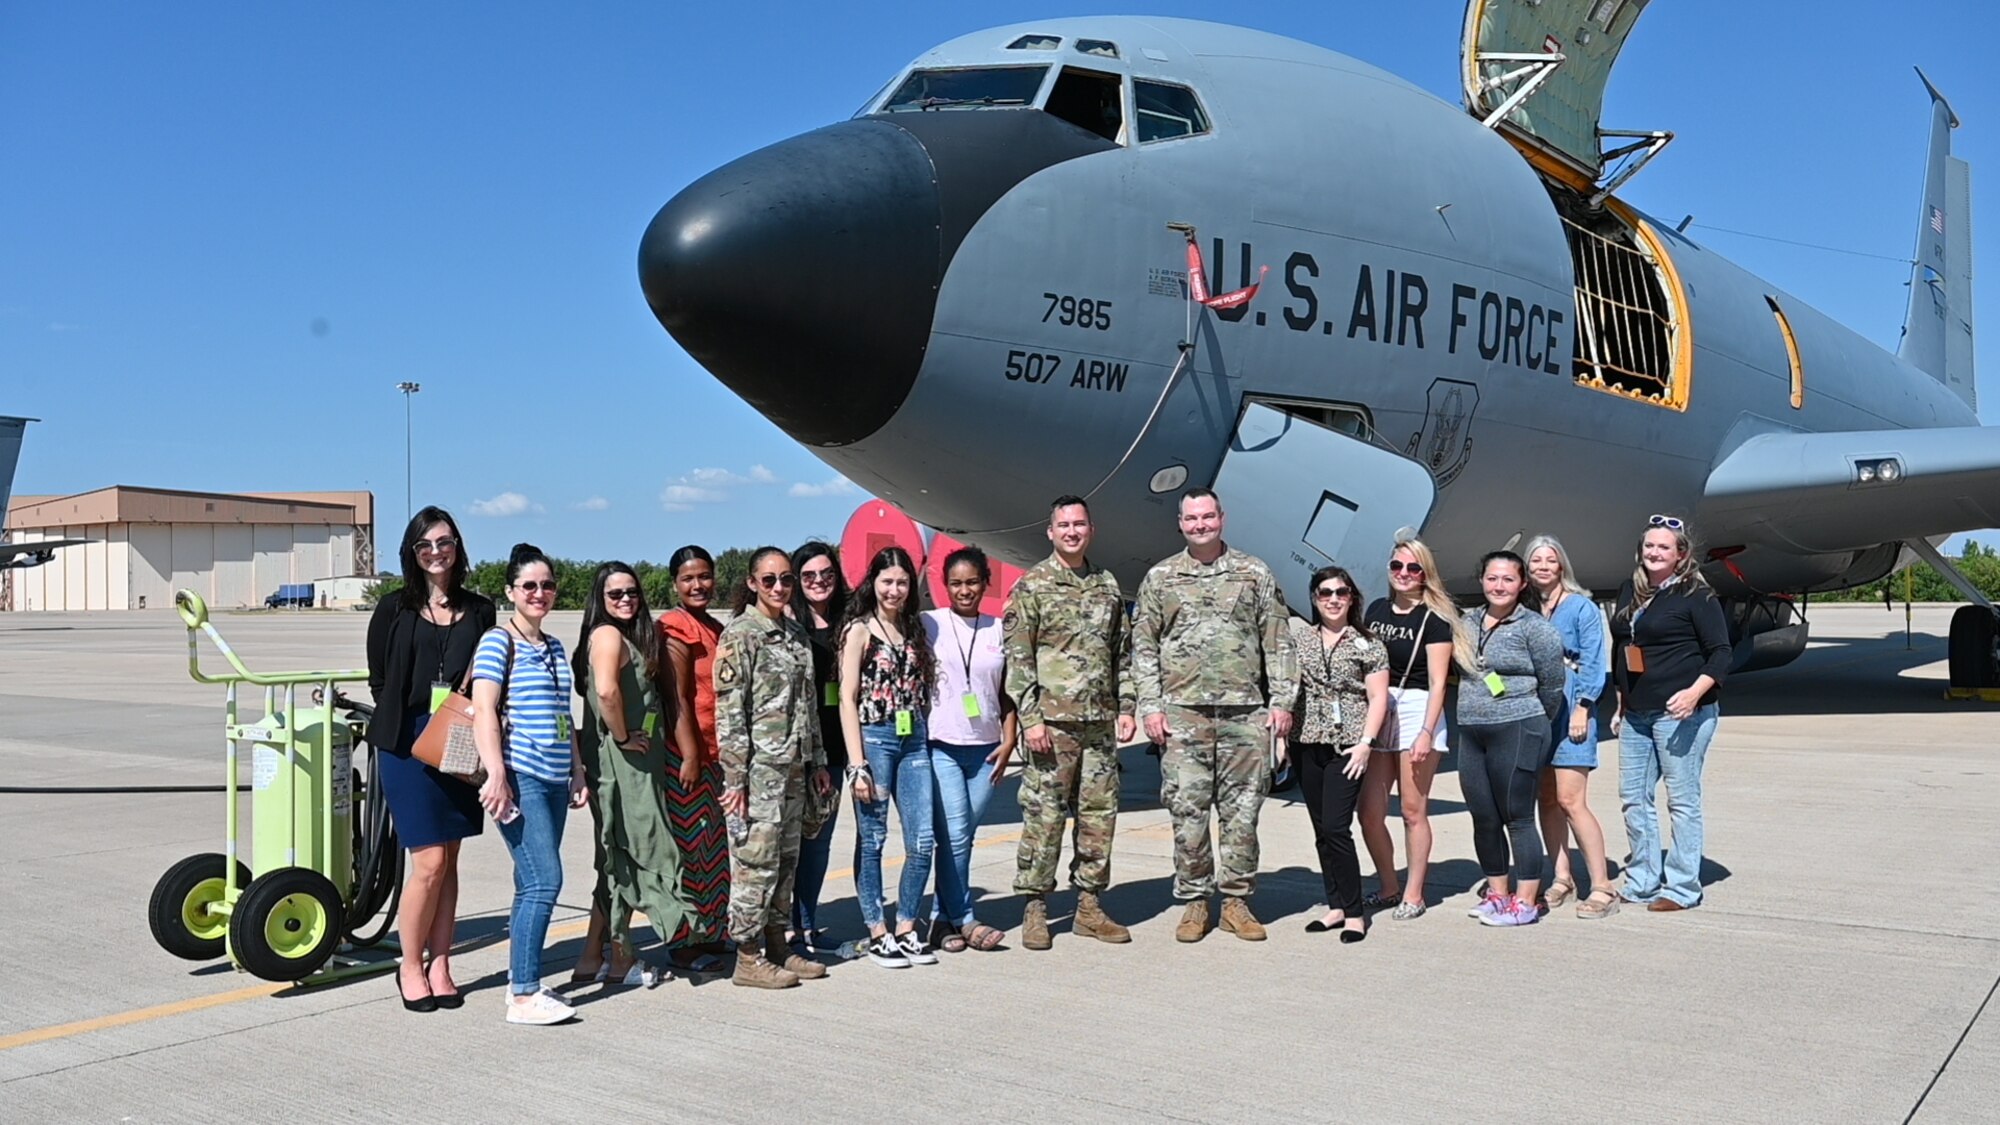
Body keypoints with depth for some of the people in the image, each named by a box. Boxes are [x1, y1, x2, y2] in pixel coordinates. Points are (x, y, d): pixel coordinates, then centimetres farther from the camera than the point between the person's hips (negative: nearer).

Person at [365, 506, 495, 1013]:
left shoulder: (479, 610, 10)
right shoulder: (394, 610, 2)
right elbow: (380, 682, 4)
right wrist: (420, 722, -6)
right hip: (409, 746, -3)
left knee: (447, 862, 8)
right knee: (429, 861, -7)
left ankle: (439, 966, 17)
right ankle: (410, 966, 11)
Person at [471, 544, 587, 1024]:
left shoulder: (555, 648, 18)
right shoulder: (498, 642, -5)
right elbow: (484, 710, -13)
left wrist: (578, 771, 20)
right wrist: (496, 775, -21)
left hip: (554, 778, 7)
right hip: (520, 776, -7)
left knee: (533, 883, 11)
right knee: (545, 880, -13)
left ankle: (521, 980, 19)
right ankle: (524, 996, -8)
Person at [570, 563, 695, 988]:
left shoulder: (634, 636, 16)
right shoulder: (607, 635, -13)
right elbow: (606, 690, -30)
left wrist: (630, 738, 7)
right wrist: (622, 736, -20)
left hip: (638, 760, 10)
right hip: (620, 760, -10)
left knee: (619, 857, 13)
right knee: (629, 853, -1)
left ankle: (593, 957, 21)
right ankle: (620, 958, 11)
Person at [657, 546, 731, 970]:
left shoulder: (715, 629, 15)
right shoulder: (676, 627, -10)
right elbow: (677, 698, -16)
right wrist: (689, 756, -19)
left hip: (717, 753, 8)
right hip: (687, 752, -8)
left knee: (715, 847, 14)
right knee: (691, 845, -2)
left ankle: (709, 934, 25)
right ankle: (686, 945, 7)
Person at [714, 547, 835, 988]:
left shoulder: (797, 634, 13)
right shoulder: (739, 634, -9)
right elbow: (729, 711, -13)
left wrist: (817, 762, 15)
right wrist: (735, 777, -16)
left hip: (794, 766, 7)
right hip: (757, 767, -7)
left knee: (786, 859, 12)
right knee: (756, 861, -2)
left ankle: (777, 946, 23)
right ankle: (748, 958, 7)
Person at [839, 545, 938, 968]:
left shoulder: (913, 628, 14)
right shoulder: (859, 629, -2)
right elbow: (847, 698, -7)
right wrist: (858, 764, -12)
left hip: (914, 740, 5)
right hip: (875, 738, -5)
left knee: (923, 840, 2)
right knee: (873, 841, 3)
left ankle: (906, 930, 16)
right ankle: (878, 935, 14)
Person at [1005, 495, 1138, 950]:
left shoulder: (1108, 585, 14)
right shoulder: (1031, 585, -1)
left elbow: (1123, 654, 17)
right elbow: (1017, 657, -6)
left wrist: (1127, 707, 8)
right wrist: (1031, 717, -12)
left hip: (1101, 723, 5)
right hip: (1052, 721, -5)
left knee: (1100, 814, 8)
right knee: (1043, 815, -3)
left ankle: (1089, 906, 18)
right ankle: (1035, 908, 8)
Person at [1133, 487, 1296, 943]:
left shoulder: (1254, 573, 9)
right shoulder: (1159, 578, 9)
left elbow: (1277, 643, 8)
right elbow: (1143, 647, 8)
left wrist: (1282, 701, 1)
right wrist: (1150, 706, 0)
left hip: (1245, 712, 0)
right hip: (1183, 713, 0)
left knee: (1241, 811, 3)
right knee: (1187, 811, 1)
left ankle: (1236, 900, 14)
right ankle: (1193, 902, 12)